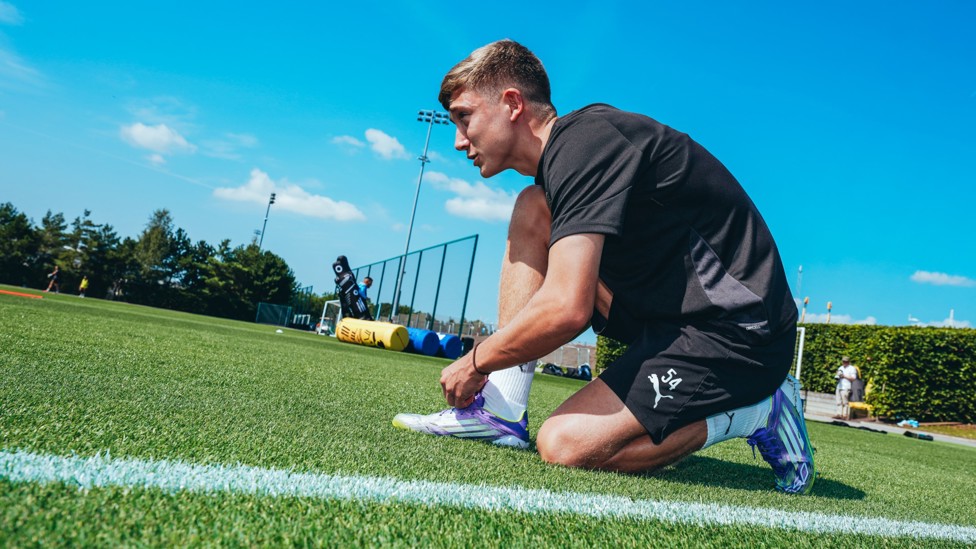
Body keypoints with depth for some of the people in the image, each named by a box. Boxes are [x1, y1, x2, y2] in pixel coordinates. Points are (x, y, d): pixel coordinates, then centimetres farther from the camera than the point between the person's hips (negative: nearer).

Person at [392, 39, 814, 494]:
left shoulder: (581, 143, -19)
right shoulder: (579, 139, 11)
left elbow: (566, 308, -28)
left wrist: (474, 363, -11)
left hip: (737, 332, -9)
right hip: (673, 310, 10)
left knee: (564, 443, -19)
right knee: (532, 209, 3)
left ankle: (757, 413, 1)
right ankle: (502, 410, -3)